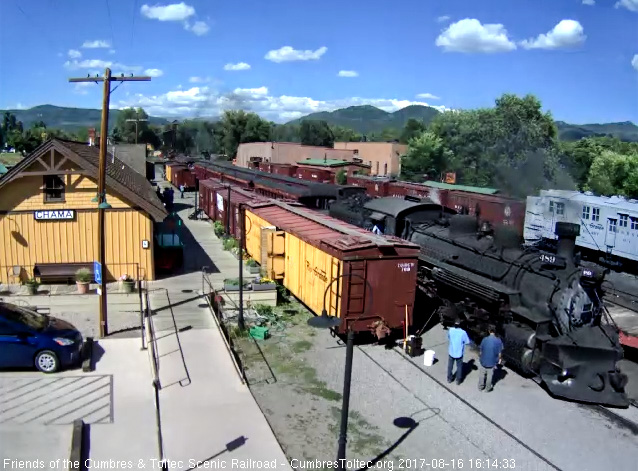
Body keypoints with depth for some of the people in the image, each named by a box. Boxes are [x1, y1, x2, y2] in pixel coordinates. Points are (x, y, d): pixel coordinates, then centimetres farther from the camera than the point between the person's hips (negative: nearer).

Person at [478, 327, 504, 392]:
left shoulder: (484, 339, -11)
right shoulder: (498, 341, -13)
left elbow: (481, 350, -2)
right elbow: (499, 352, -7)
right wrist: (499, 359, 11)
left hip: (483, 360, 1)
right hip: (492, 361, -1)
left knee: (482, 374, 16)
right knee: (490, 375, 15)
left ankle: (480, 387, 27)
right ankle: (488, 388, 26)